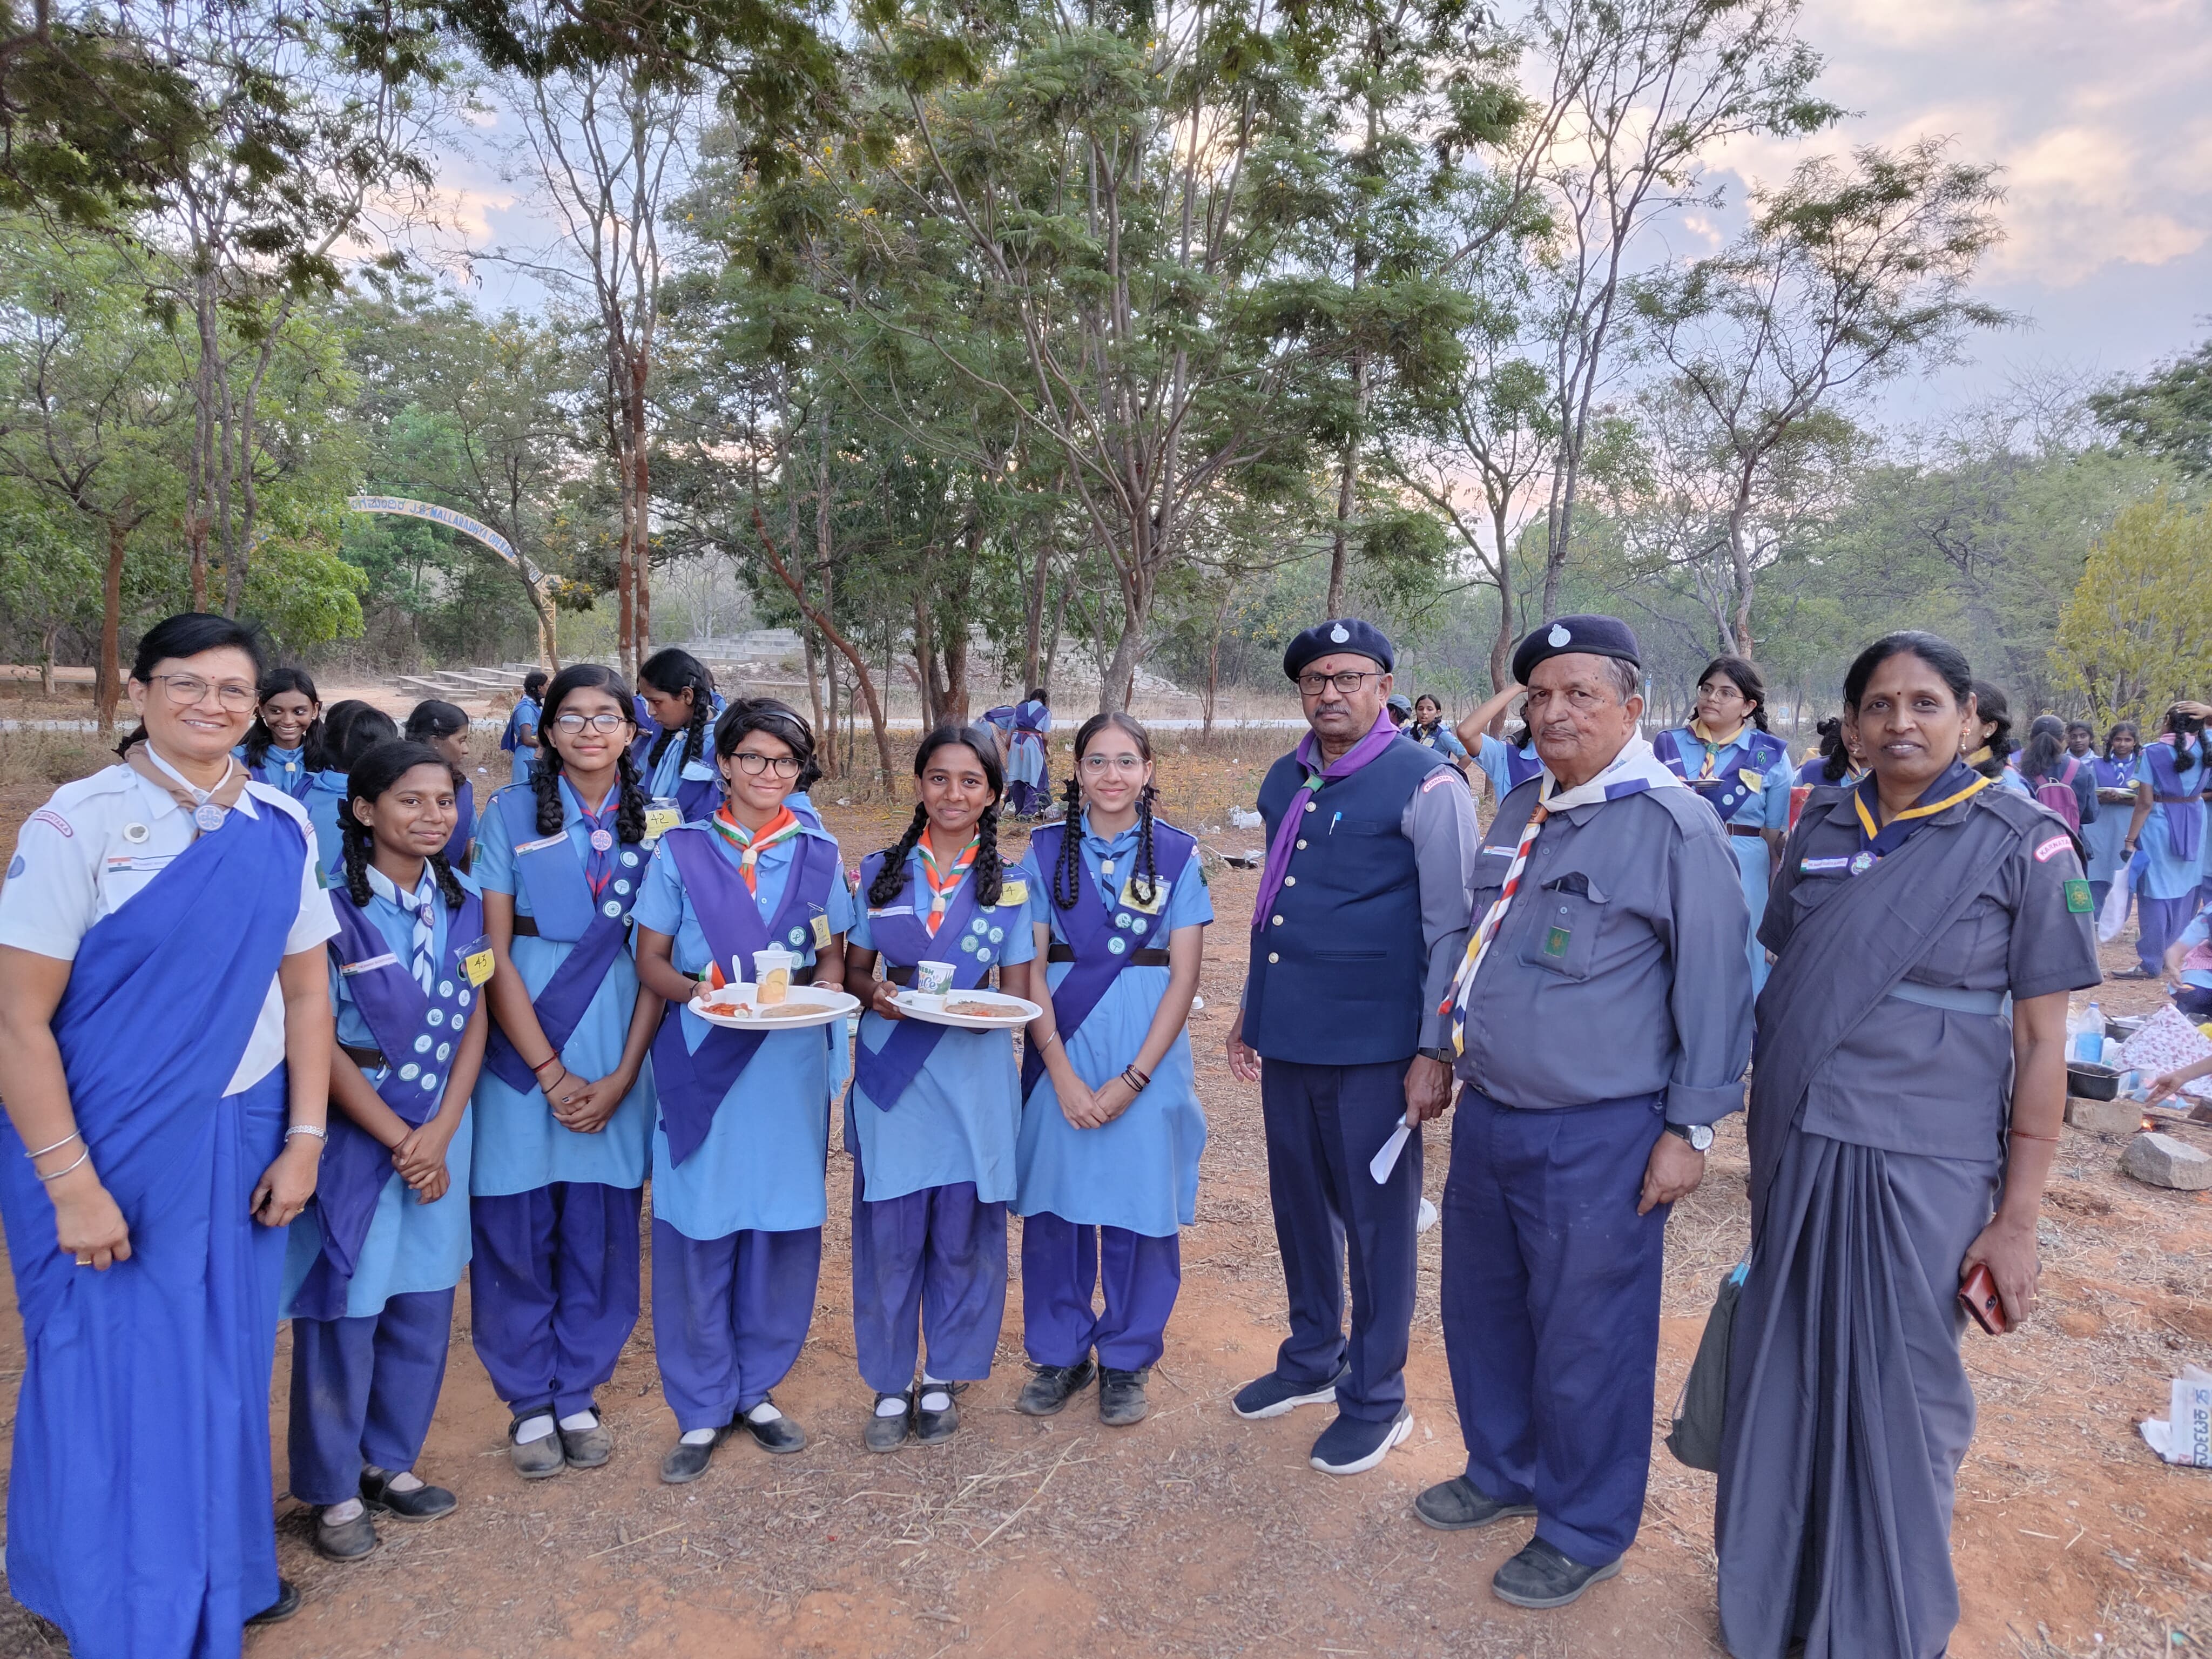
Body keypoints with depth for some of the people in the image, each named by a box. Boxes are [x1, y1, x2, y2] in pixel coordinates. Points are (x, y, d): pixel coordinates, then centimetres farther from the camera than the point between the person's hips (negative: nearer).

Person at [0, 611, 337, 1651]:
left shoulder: (281, 825, 2)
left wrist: (303, 1139, 2)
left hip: (241, 1141, 4)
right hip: (113, 1146, -4)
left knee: (225, 1364, 15)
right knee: (115, 1378, 8)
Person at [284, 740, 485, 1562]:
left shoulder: (463, 902, 2)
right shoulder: (334, 906, -13)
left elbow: (473, 1022, 3)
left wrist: (440, 1132, -8)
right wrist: (400, 1140, -11)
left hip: (441, 1132, 5)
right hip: (354, 1131, -4)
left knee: (423, 1303, 12)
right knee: (345, 1310, 5)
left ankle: (390, 1459, 32)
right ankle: (334, 1488, 23)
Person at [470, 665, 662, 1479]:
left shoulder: (653, 825, 3)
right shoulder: (511, 814, -3)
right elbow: (495, 954, -6)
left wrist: (621, 1077, -6)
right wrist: (552, 1074, -10)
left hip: (617, 1061, 2)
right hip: (525, 1057, -1)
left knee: (600, 1233, 8)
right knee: (517, 1233, 5)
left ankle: (577, 1394, 27)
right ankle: (529, 1402, 24)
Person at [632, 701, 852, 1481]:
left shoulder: (819, 854, 7)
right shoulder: (680, 851, 2)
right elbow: (651, 961, 2)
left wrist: (815, 988, -10)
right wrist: (705, 993, -17)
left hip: (792, 1063, 2)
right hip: (701, 1060, -2)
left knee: (784, 1228, 7)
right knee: (697, 1235, 1)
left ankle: (757, 1390, 27)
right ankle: (702, 1409, 19)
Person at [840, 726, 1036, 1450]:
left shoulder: (1009, 885, 4)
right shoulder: (881, 872, 4)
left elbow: (1018, 991, 6)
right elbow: (854, 970, 9)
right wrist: (876, 995, -13)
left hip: (974, 1076, 0)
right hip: (891, 1072, 0)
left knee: (962, 1234, 7)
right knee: (888, 1233, 4)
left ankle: (944, 1378, 27)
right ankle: (890, 1384, 23)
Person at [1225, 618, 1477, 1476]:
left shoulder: (1426, 785, -10)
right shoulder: (1283, 782, 9)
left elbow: (1453, 929, -11)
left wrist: (1435, 1052, -13)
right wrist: (1251, 1012, 19)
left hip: (1374, 1048, -6)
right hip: (1287, 1036, 6)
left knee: (1376, 1219, 8)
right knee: (1300, 1206, 19)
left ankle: (1374, 1400, 26)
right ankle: (1311, 1359, 41)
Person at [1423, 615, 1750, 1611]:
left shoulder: (1673, 825, -14)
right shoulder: (1519, 814, 9)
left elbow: (1715, 987, -12)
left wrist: (1691, 1127, -12)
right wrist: (1446, 1053, 21)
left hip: (1596, 1141, -7)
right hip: (1487, 1118, 7)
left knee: (1585, 1342, 8)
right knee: (1480, 1311, 20)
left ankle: (1584, 1535, 29)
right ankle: (1503, 1472, 43)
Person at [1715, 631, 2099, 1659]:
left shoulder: (2022, 843, -6)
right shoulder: (1820, 831, 5)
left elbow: (2042, 1040, -5)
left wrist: (2017, 1217, -7)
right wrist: (1769, 1145, 10)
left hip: (1923, 1169, -3)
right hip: (1796, 1155, 4)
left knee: (1898, 1392, 8)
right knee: (1785, 1375, 14)